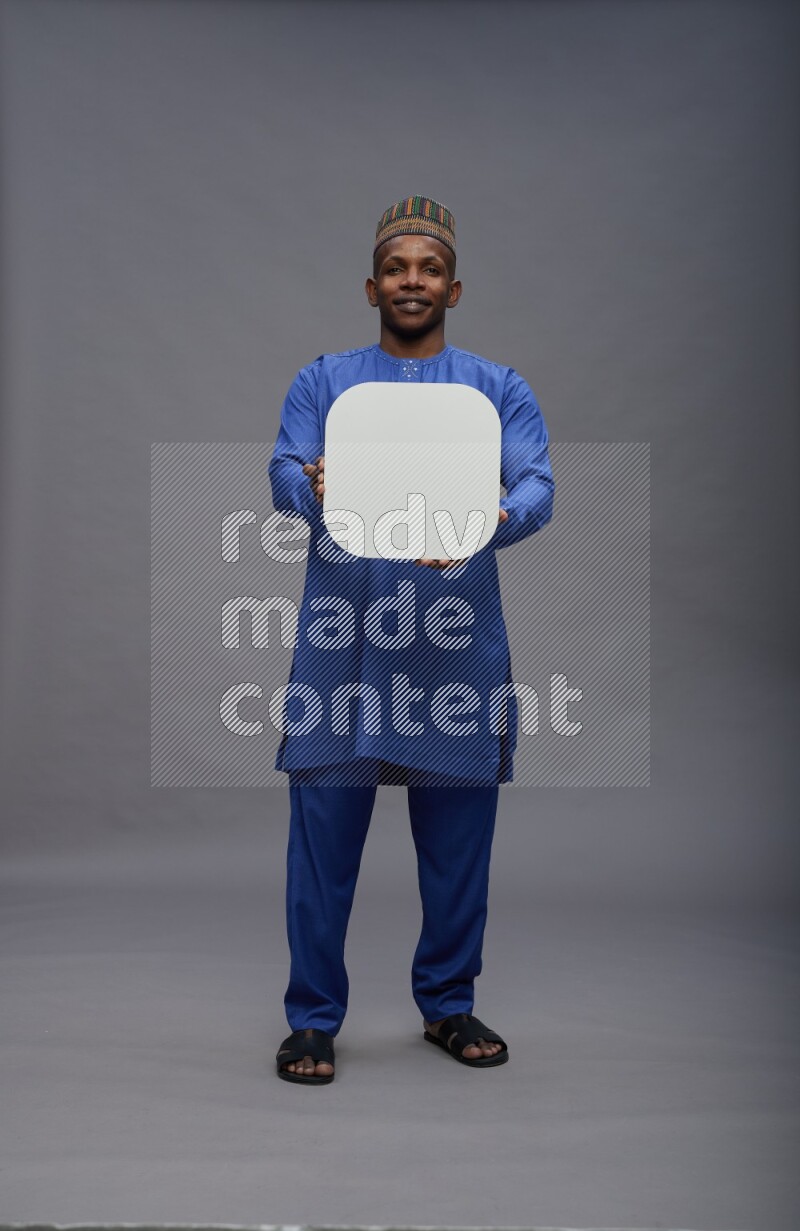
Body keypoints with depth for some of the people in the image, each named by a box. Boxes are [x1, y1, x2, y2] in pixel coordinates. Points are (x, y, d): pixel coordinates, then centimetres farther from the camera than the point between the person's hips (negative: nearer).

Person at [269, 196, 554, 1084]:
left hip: (458, 645, 1)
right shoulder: (322, 382, 11)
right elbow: (284, 475, -3)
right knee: (324, 832, 1)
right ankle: (313, 1017, 15)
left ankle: (448, 1004, 27)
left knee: (458, 836, 8)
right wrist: (315, 490, -28)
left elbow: (538, 487, -3)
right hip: (342, 640, -1)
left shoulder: (501, 390, 11)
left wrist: (493, 522, -26)